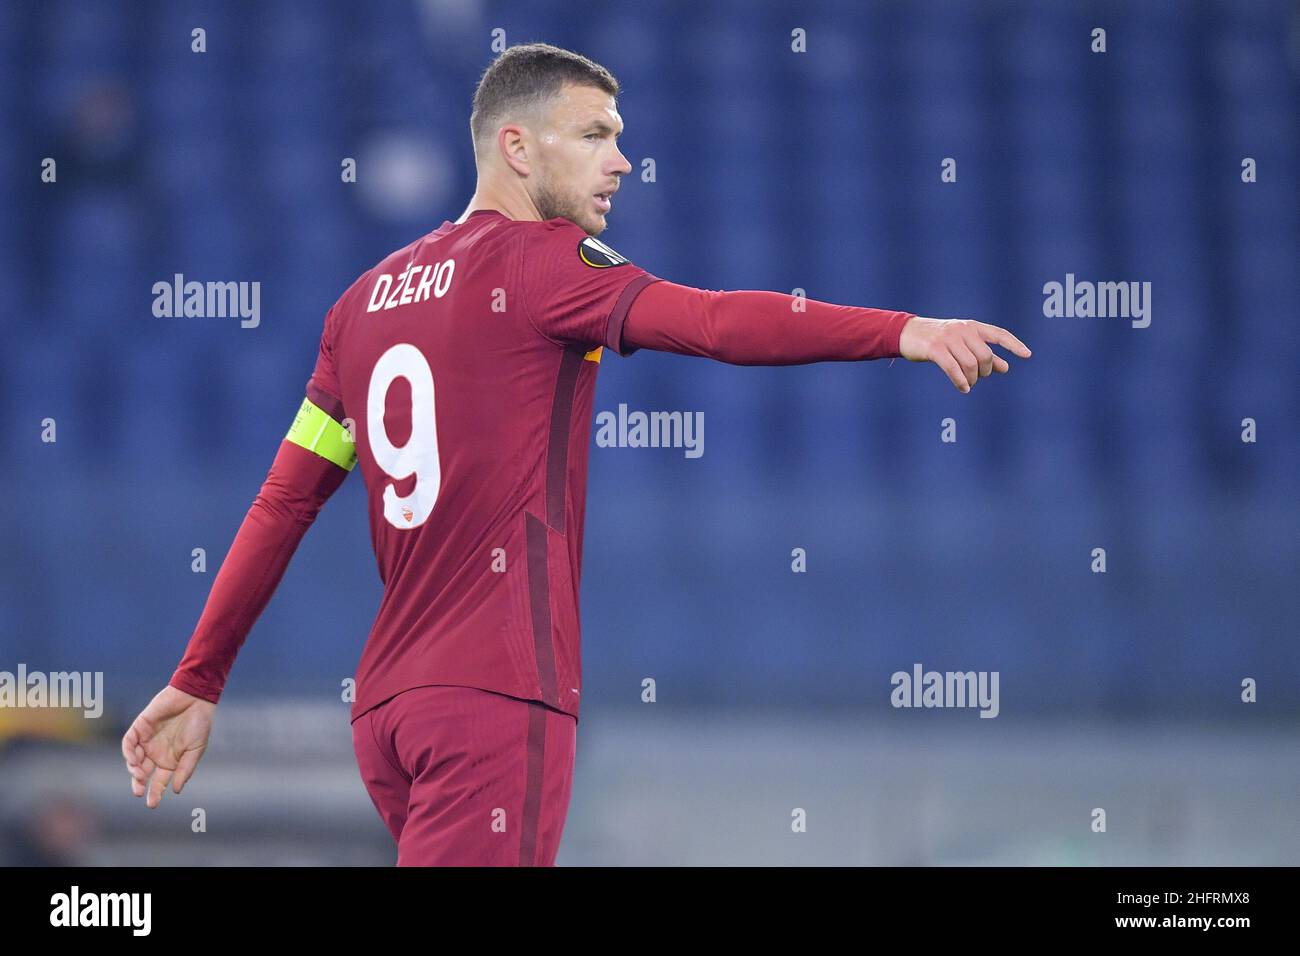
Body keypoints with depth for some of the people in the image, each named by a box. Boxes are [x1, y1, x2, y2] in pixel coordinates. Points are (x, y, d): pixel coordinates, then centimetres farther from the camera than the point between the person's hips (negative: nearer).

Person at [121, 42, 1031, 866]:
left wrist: (198, 682, 23)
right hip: (497, 696, -8)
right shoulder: (538, 259, -5)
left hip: (385, 705, 8)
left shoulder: (368, 298, 17)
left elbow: (285, 501, 19)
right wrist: (901, 331, -28)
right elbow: (712, 321, -20)